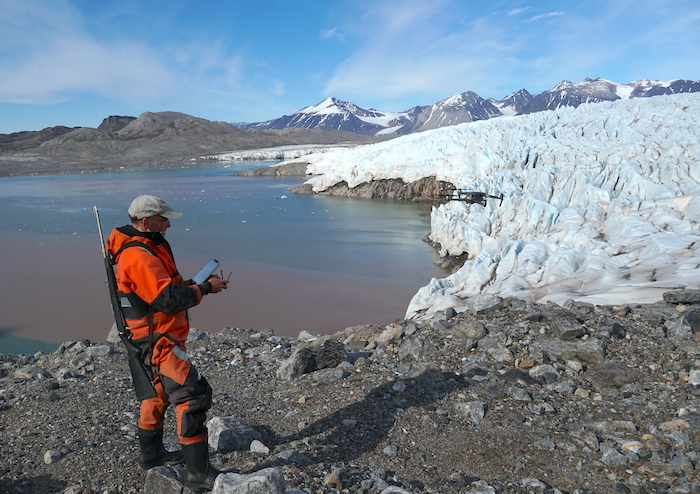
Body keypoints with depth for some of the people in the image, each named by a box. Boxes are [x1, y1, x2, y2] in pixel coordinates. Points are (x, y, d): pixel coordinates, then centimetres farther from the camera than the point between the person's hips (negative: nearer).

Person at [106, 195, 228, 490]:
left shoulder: (145, 247, 10)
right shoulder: (139, 256, -23)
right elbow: (168, 298, -29)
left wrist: (194, 284, 2)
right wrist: (205, 288, -18)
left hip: (158, 338, 11)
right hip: (158, 341, -11)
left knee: (160, 391, 24)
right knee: (191, 396, -12)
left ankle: (151, 454, 42)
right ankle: (199, 473, -5)